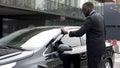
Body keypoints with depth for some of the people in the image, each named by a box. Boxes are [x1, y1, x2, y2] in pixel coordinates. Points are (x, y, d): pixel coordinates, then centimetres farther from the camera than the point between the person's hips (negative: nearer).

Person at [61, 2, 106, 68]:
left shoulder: (90, 18, -18)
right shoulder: (100, 16, 11)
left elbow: (80, 33, -22)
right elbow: (104, 32, 19)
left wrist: (67, 32, -10)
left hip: (94, 48, -10)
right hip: (100, 46, 10)